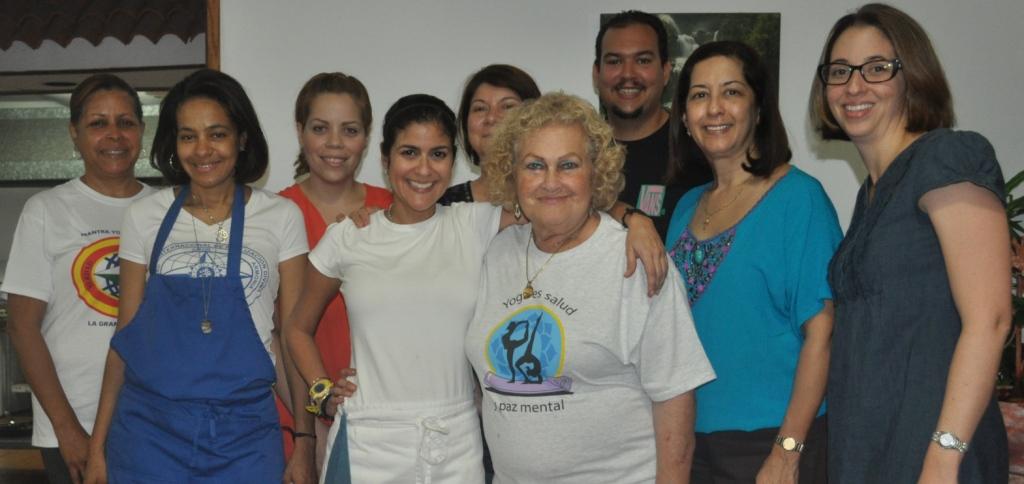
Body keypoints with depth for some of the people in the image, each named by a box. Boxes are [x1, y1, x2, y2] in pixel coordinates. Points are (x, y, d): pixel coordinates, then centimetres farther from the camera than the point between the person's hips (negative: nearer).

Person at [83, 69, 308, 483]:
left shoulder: (281, 217, 0)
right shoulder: (144, 216, 3)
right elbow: (126, 334, 7)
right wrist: (99, 443, 5)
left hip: (244, 433, -1)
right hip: (150, 429, 1)